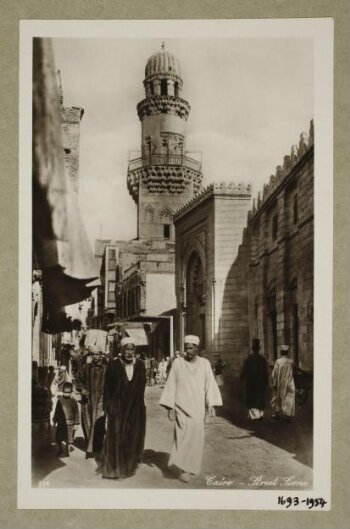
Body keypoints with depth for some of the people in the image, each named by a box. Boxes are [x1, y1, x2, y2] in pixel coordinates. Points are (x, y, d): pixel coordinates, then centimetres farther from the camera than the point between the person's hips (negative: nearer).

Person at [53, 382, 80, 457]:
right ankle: (60, 450, 31)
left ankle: (67, 451, 25)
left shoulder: (73, 401, -8)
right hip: (60, 422, 3)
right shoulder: (60, 400, 1)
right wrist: (54, 420, 15)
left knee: (68, 439, 6)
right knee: (58, 438, 7)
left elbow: (76, 413, -4)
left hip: (69, 423, -3)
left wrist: (76, 423, -4)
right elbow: (57, 411, 11)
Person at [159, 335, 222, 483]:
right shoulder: (178, 362, -2)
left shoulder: (204, 363, 2)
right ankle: (183, 469, -8)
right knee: (184, 433, -16)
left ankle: (190, 468, 18)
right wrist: (170, 407, -4)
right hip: (181, 407, -2)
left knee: (196, 437, 2)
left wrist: (211, 405, -10)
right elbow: (171, 385, 0)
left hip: (198, 408, 2)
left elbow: (210, 384, 0)